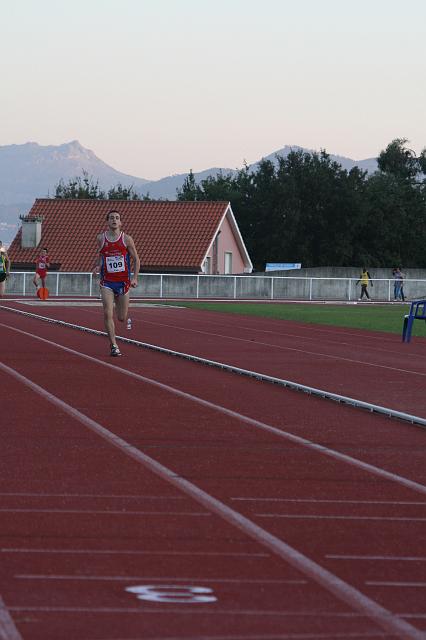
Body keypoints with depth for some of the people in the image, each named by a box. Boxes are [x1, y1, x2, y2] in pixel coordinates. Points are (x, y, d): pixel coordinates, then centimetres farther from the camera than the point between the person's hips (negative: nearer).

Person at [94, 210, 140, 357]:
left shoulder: (127, 239, -3)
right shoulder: (101, 238, 1)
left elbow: (136, 259, 4)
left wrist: (135, 277, -8)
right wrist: (98, 266, -3)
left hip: (123, 282, 0)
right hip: (107, 282, 0)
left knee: (122, 318, 5)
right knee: (108, 314, -14)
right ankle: (114, 345, -7)